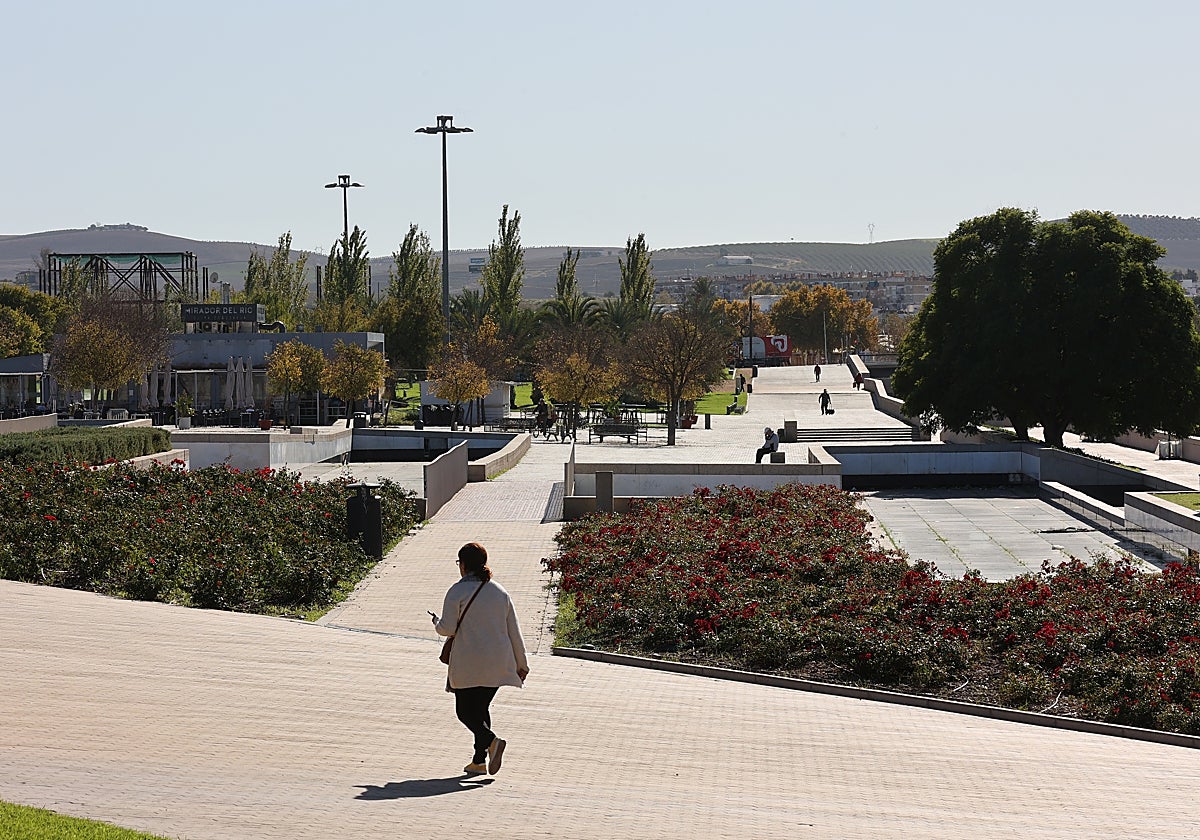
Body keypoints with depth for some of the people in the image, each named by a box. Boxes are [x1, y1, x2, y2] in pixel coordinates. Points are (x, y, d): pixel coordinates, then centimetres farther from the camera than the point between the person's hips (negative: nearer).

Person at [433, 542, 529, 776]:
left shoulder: (458, 591, -8)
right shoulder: (499, 592, 8)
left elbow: (448, 629, -9)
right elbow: (513, 630, 10)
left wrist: (437, 623, 15)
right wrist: (522, 663, 16)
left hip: (468, 664, -5)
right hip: (497, 663, 5)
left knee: (464, 710, 1)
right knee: (481, 708, 15)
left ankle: (491, 740, -23)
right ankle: (479, 760, 11)